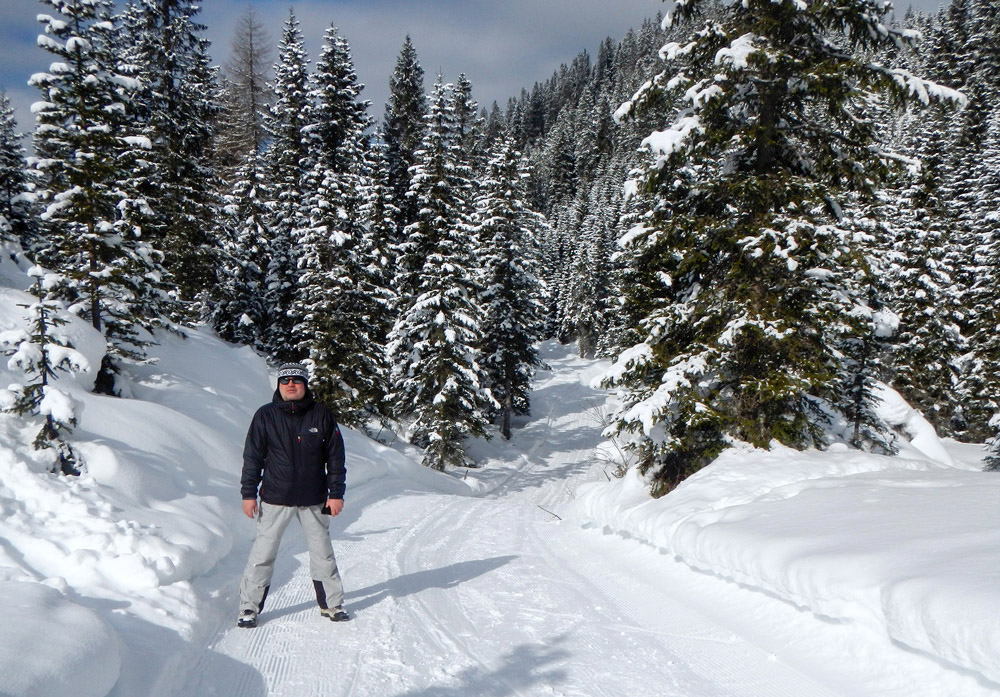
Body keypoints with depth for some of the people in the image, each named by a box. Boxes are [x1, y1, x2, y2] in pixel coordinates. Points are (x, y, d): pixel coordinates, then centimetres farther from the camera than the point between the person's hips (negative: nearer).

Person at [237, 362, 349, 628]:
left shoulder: (321, 415, -1)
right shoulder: (266, 416, -2)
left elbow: (335, 456, 3)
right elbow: (253, 456, 2)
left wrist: (336, 493, 0)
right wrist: (248, 493, -2)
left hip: (314, 500, 1)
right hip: (275, 498, -1)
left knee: (322, 552, 10)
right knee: (263, 553, 1)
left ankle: (331, 603, 23)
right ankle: (249, 606, 13)